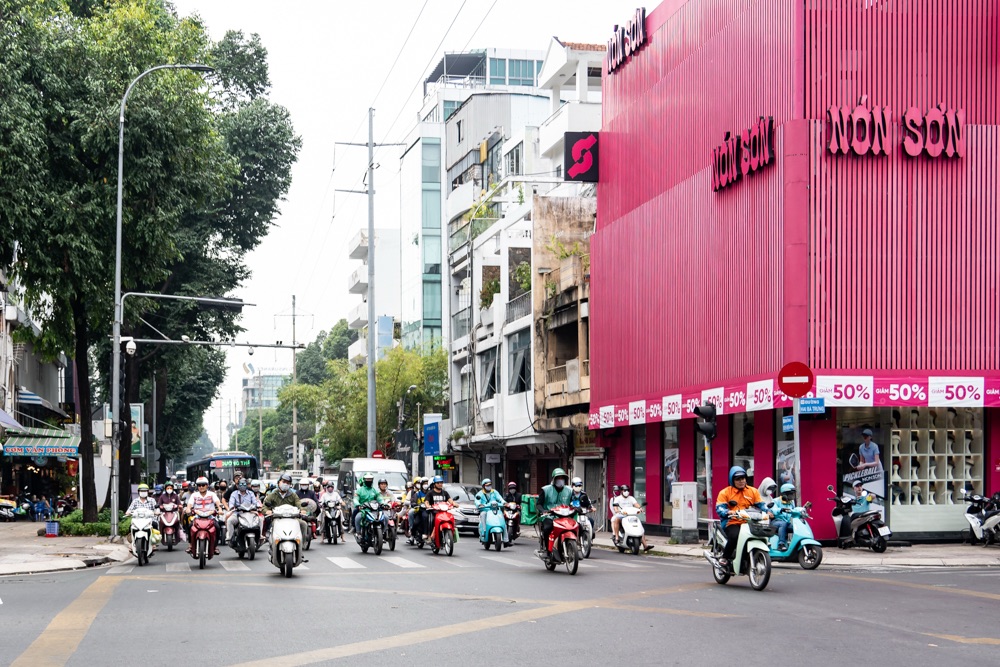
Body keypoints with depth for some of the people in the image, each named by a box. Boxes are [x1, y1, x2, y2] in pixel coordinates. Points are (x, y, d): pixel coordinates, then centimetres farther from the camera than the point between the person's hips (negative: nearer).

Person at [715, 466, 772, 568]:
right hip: (732, 523, -3)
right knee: (735, 536, -35)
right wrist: (728, 512, -23)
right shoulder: (725, 492, 8)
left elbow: (760, 505, 14)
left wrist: (767, 512, -8)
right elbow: (719, 508, -2)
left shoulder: (753, 491, 19)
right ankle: (725, 557, -11)